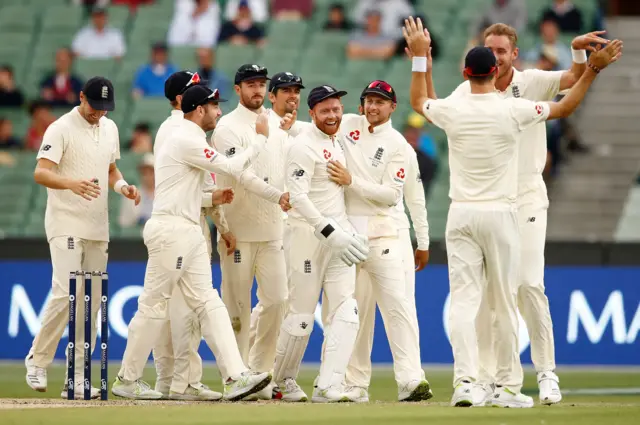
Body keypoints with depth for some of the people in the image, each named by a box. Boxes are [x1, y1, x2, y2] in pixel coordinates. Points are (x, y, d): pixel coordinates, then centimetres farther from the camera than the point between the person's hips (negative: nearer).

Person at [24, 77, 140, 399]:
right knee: (66, 295, -17)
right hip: (66, 225, -7)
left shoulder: (109, 128, 13)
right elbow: (40, 172, -19)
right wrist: (71, 183, -38)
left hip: (98, 228, 7)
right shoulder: (61, 129, -9)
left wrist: (122, 186, 3)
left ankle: (78, 378, 6)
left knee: (92, 301, 3)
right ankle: (37, 360, -2)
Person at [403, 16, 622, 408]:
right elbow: (565, 108, 6)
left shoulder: (452, 111, -3)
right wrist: (593, 69, 12)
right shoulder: (513, 111, -8)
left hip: (461, 215, 1)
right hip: (500, 214, -1)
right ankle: (508, 387, 8)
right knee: (505, 304, 5)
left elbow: (418, 101, 20)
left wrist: (420, 57, 27)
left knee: (464, 300, -2)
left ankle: (465, 381, -16)